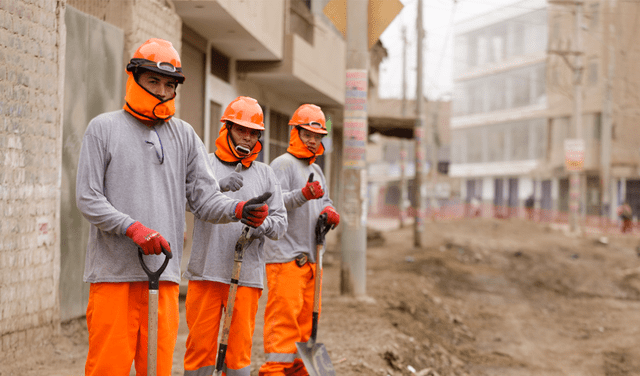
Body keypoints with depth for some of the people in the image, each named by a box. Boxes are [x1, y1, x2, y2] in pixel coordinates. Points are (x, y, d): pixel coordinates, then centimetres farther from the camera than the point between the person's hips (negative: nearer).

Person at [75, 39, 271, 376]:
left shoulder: (184, 136, 15)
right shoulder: (103, 129, 4)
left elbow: (205, 198, 9)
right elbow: (88, 199, -2)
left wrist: (238, 210, -12)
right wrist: (134, 228, -16)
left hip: (164, 273, 4)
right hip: (114, 272, -3)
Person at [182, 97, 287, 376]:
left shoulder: (265, 174, 15)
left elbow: (281, 221, 11)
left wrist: (264, 225, -12)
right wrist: (219, 185, -29)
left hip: (247, 274, 2)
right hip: (206, 271, -2)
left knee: (240, 347, 2)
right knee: (201, 343, 1)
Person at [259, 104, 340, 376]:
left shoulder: (316, 170, 22)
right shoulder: (283, 164, -7)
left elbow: (325, 201, 29)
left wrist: (329, 211, 5)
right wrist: (303, 194, -37)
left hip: (311, 256, 9)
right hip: (285, 255, -9)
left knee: (306, 316, 13)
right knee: (284, 314, -13)